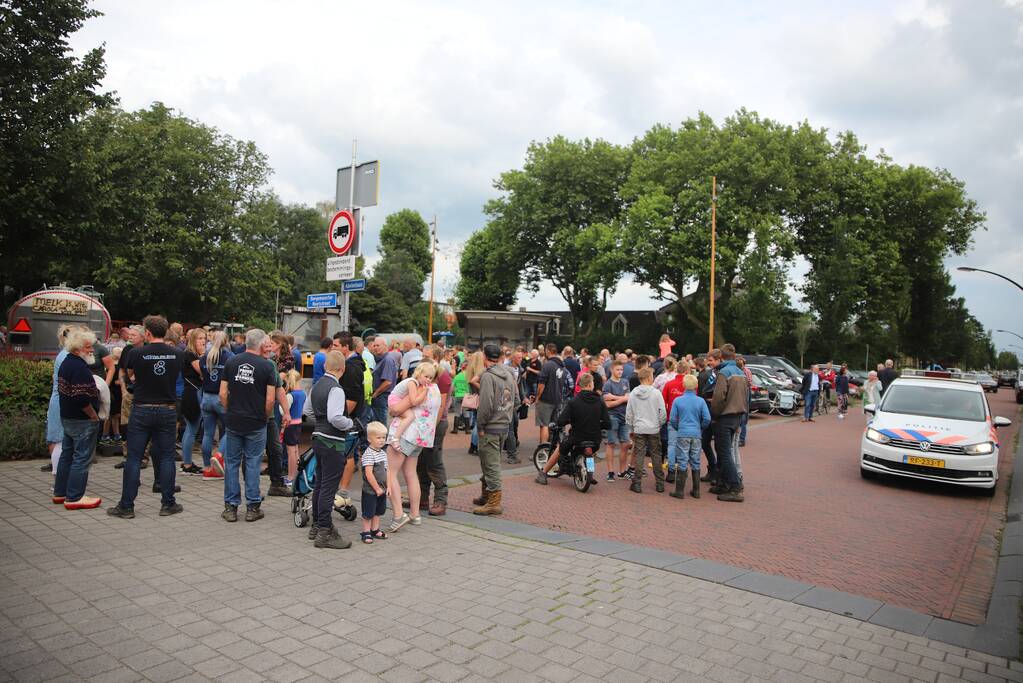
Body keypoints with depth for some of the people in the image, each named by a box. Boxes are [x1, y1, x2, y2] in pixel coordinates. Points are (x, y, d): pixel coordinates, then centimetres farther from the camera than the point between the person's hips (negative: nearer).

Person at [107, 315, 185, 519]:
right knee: (166, 457, 8)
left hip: (142, 410, -2)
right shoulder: (177, 354, -3)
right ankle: (168, 504, 11)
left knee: (134, 458, 5)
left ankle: (126, 506, 11)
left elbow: (129, 374, 11)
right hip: (168, 410, 2)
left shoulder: (137, 353, -9)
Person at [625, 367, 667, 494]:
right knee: (656, 455, 9)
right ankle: (659, 483, 15)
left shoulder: (633, 393, 0)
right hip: (654, 429, -1)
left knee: (639, 455, 5)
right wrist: (660, 425, 12)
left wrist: (631, 429, 14)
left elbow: (628, 413, 4)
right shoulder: (656, 393, -8)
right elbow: (663, 412, -5)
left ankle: (637, 483, 6)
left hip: (639, 429, 1)